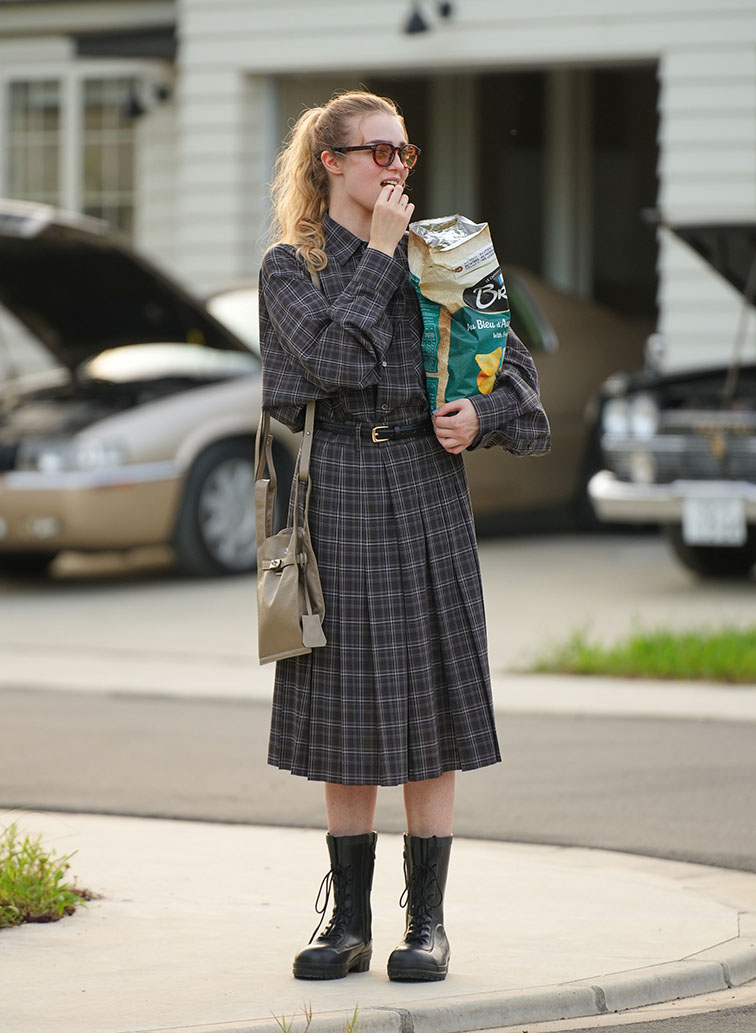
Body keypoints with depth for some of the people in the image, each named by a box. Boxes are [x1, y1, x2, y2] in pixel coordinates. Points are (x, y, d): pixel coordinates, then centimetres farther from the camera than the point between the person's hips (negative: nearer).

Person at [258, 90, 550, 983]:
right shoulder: (289, 266, 3)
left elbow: (513, 364, 10)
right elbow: (332, 356, -15)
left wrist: (481, 416, -10)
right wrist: (376, 255, -9)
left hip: (425, 492, 1)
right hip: (338, 498, -1)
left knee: (428, 710, 0)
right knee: (344, 713, 3)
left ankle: (426, 922, 6)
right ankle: (349, 921, 11)